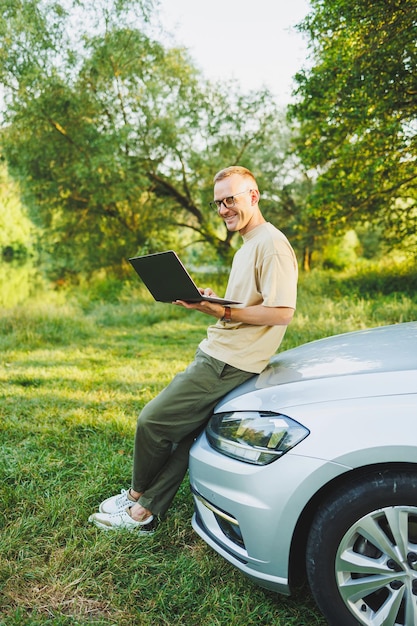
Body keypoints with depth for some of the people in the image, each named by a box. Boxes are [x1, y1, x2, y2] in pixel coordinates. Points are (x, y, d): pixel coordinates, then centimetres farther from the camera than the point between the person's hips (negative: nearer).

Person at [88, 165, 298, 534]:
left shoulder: (272, 244, -12)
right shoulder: (248, 246, 21)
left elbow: (282, 312, -20)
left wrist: (223, 311, -22)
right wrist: (210, 304, 5)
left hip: (228, 363, -10)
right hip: (214, 353, 10)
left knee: (153, 421, -3)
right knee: (182, 432, 10)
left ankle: (137, 495, 22)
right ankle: (145, 512, 20)